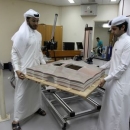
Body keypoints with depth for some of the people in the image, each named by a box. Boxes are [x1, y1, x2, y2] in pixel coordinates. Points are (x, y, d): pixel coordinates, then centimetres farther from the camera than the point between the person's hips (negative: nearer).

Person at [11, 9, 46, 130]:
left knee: (36, 90, 20)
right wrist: (17, 69, -22)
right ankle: (16, 120, 19)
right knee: (21, 94, 3)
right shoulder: (21, 34, -14)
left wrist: (43, 63, 12)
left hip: (36, 68, 7)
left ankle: (37, 107, 43)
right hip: (24, 70, -7)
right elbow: (14, 53, -14)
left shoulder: (38, 35, 9)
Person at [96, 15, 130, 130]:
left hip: (121, 82, -9)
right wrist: (101, 68, 17)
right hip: (114, 79, 9)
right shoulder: (118, 42, 11)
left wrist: (106, 79, -21)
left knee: (117, 110, 5)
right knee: (110, 106, 20)